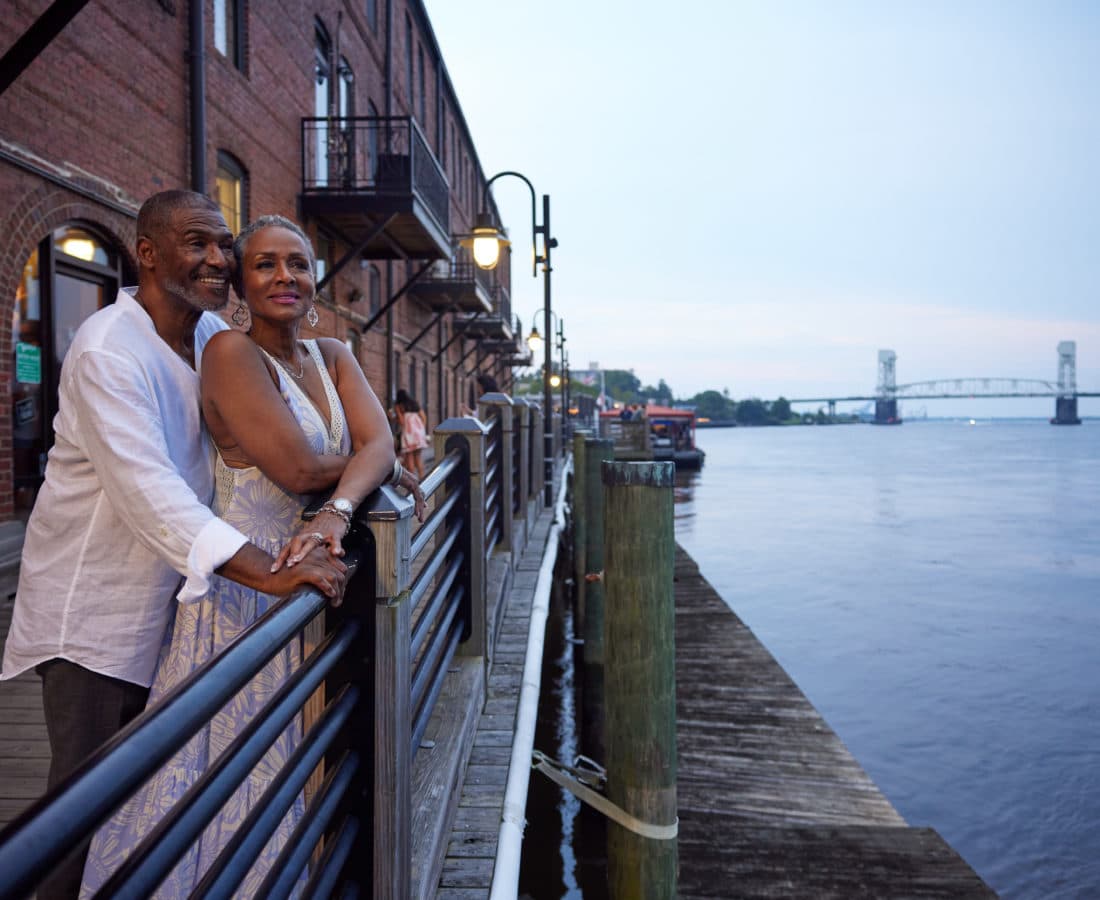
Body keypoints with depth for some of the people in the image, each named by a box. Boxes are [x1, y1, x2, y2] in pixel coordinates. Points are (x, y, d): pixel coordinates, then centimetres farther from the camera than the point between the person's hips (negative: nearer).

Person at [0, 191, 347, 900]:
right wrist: (269, 573, -42)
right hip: (95, 609, -7)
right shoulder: (108, 351, -23)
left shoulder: (214, 335, 2)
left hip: (167, 599, 8)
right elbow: (149, 491, -33)